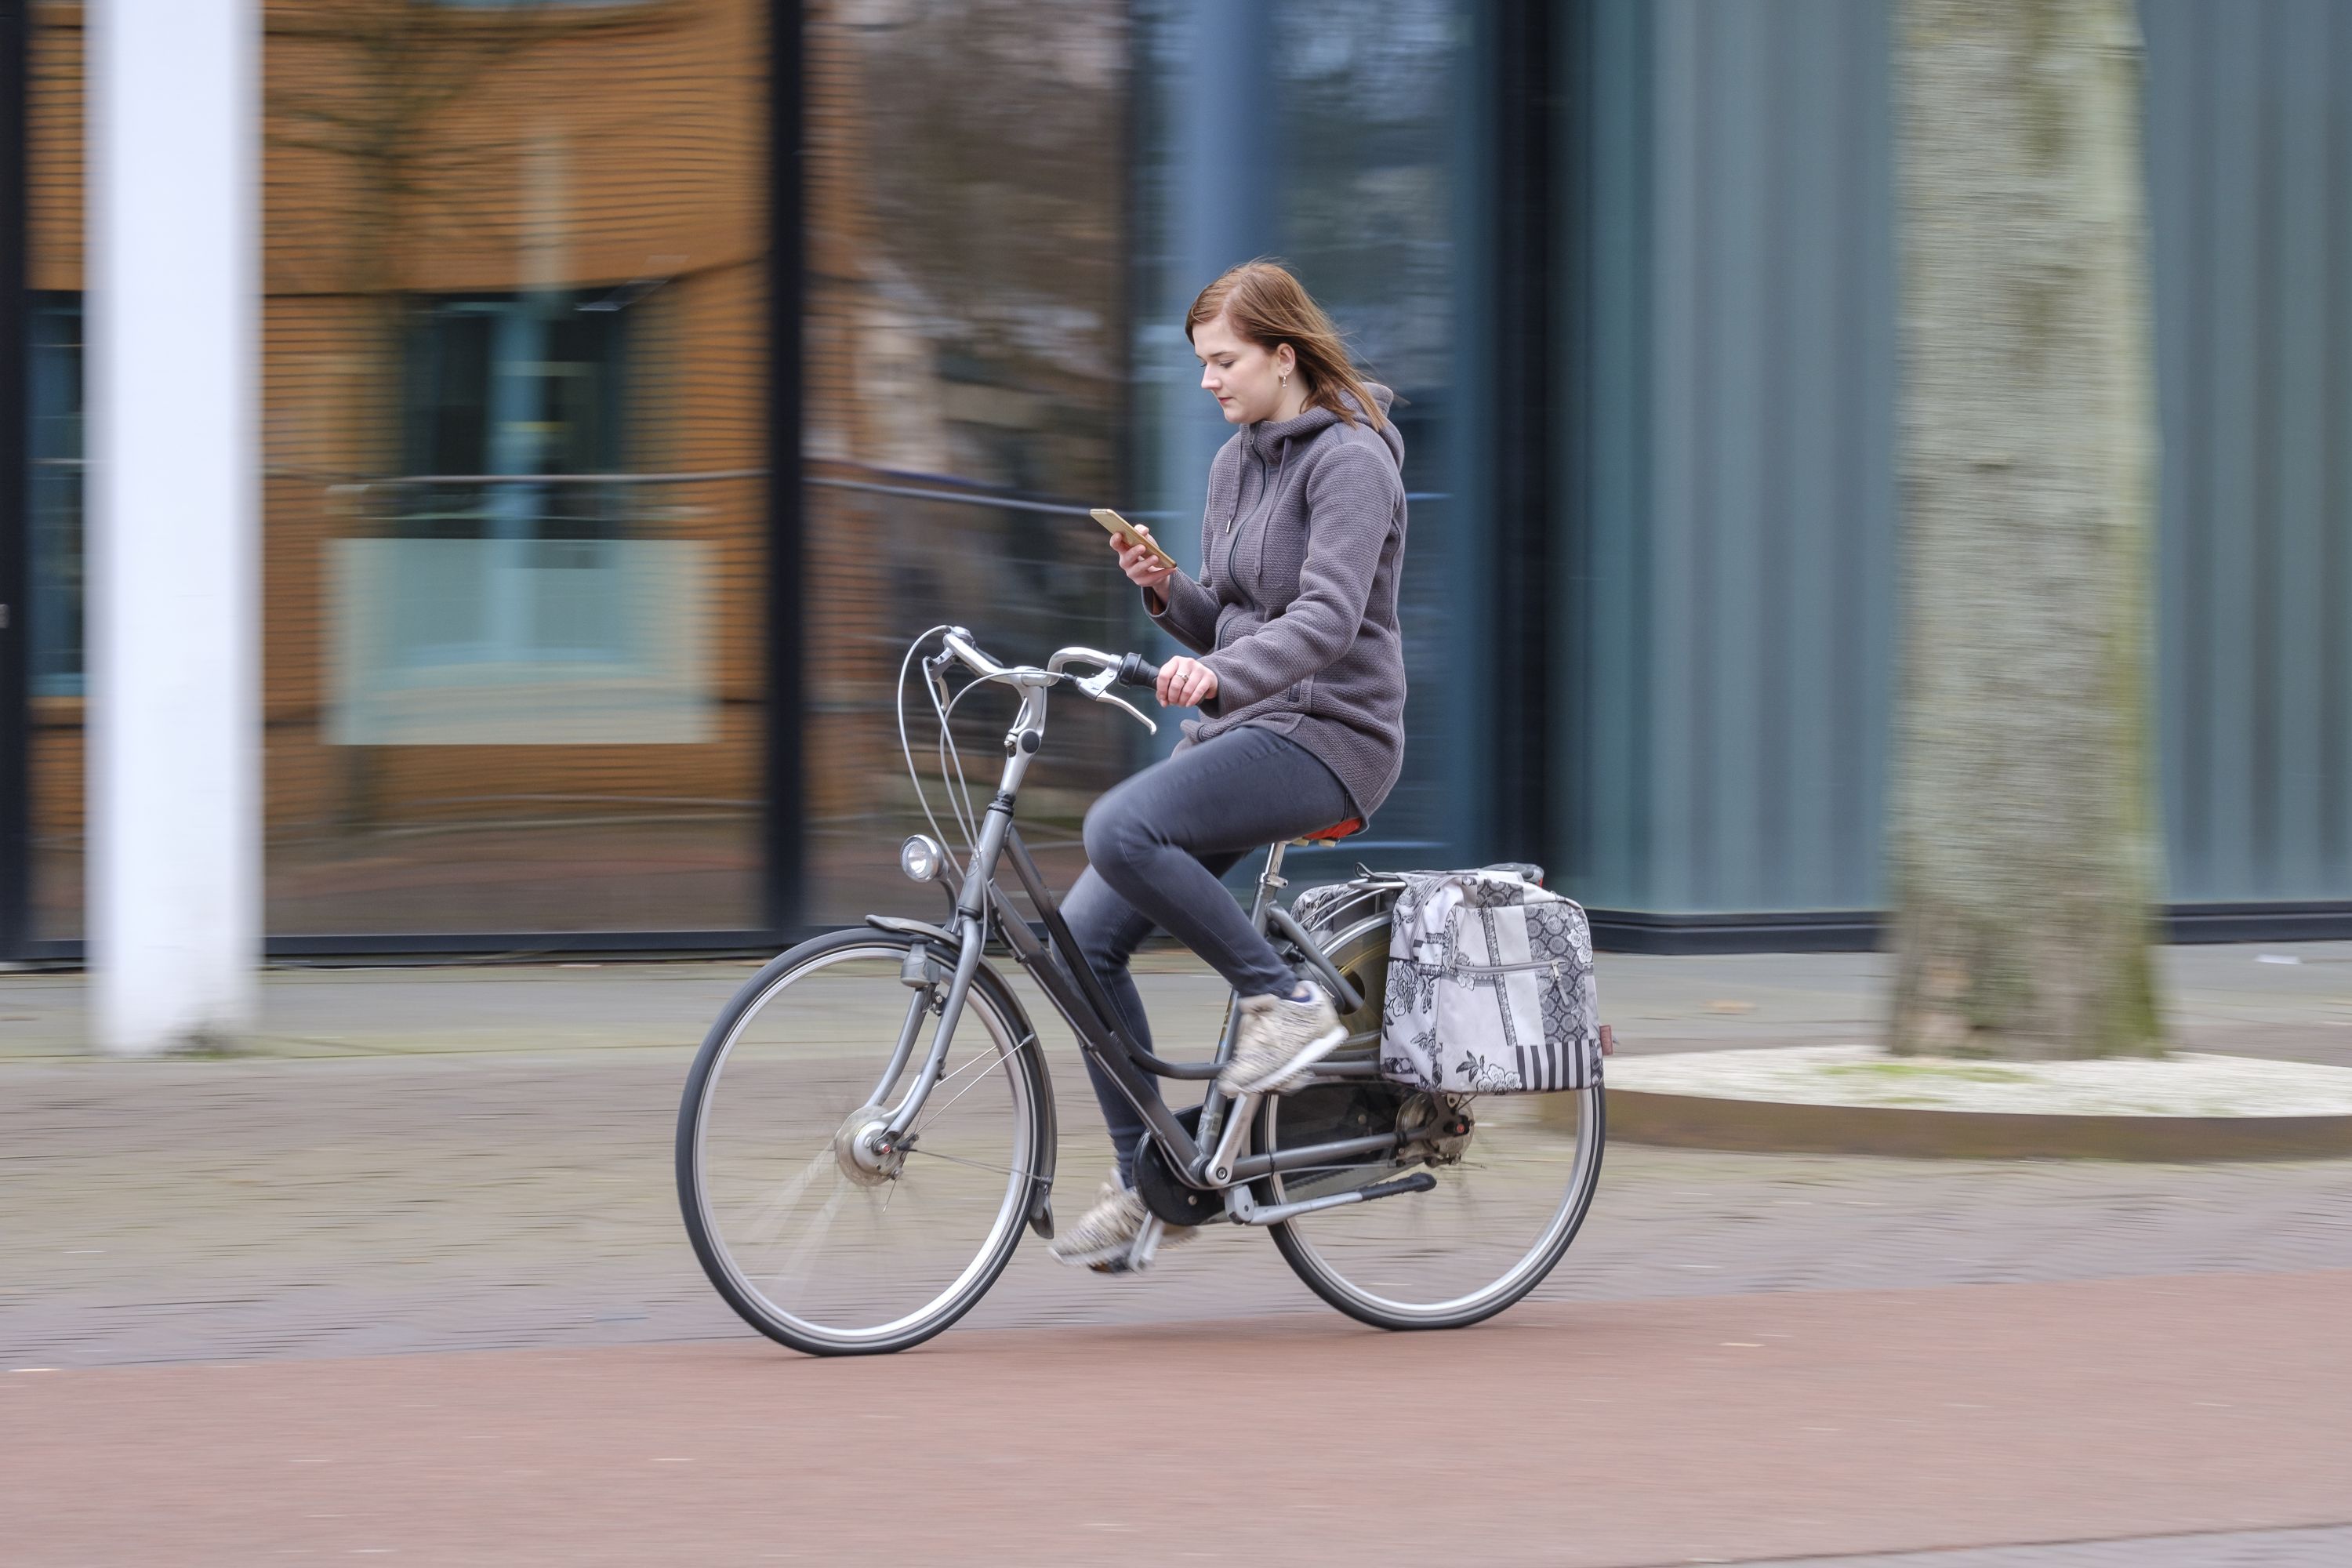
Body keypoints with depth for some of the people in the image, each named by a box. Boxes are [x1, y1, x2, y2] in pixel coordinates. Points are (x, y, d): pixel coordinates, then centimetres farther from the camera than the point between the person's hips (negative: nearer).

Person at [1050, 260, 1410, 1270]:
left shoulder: (1350, 459, -10)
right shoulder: (1235, 464, 16)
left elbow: (1326, 618, -24)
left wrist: (1219, 675, -40)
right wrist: (1166, 590, -1)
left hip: (1327, 736, -9)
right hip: (1237, 732, 9)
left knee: (1121, 831, -31)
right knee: (1084, 934, -3)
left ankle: (1286, 999, -15)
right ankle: (1149, 1183, 5)